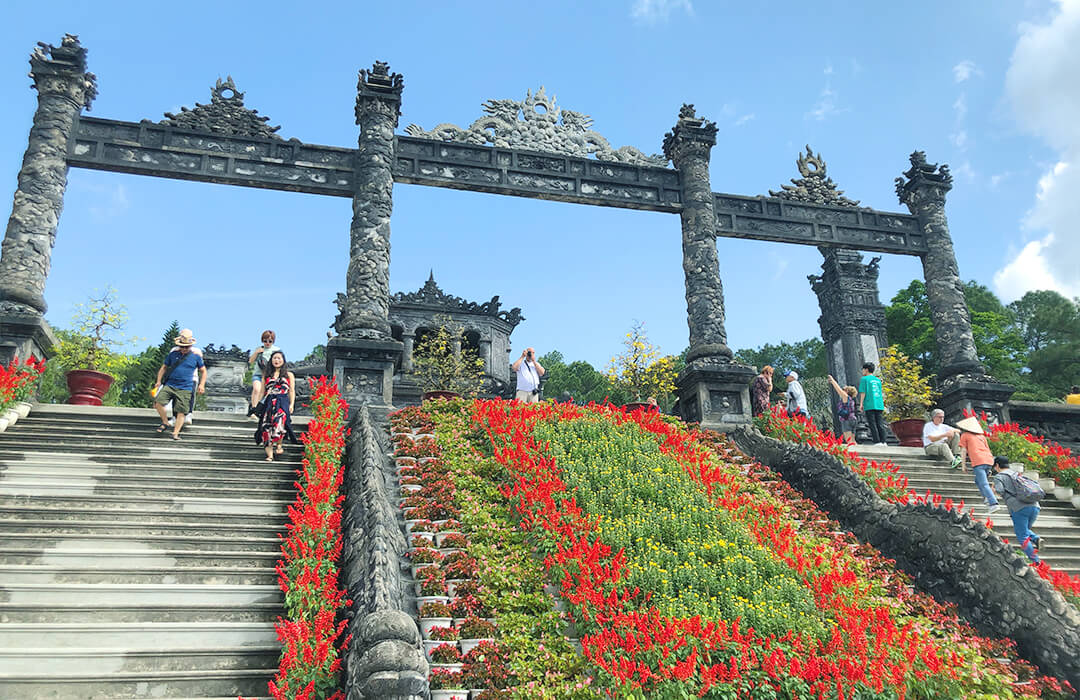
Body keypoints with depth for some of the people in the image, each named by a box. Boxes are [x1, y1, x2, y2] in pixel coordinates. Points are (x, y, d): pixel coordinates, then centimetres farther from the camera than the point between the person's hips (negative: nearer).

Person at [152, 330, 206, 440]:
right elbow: (164, 367, 20)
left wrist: (202, 385, 1)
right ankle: (165, 422, 7)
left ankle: (175, 433, 2)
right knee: (158, 402, -14)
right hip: (169, 385, 2)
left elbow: (203, 371, 12)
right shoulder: (173, 354, 8)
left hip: (185, 389, -2)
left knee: (181, 412, -6)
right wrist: (158, 381, 12)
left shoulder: (196, 357, 4)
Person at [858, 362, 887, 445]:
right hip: (879, 405, 6)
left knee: (873, 425, -6)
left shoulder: (864, 379, 1)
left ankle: (877, 442, -12)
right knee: (880, 424, 4)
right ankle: (883, 442, -1)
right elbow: (881, 394, 20)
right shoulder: (878, 380, 18)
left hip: (869, 405, -5)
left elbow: (863, 392, -6)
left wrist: (861, 404, -5)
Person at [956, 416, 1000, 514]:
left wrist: (963, 465, 11)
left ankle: (993, 504, -25)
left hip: (978, 461, -7)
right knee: (978, 481, 22)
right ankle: (988, 499, 7)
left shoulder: (965, 435, 12)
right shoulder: (982, 436, 27)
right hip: (989, 459, 7)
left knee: (984, 484, -13)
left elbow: (963, 451, 7)